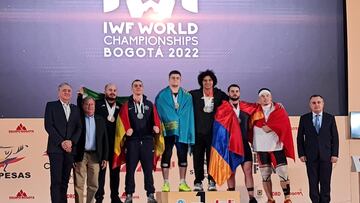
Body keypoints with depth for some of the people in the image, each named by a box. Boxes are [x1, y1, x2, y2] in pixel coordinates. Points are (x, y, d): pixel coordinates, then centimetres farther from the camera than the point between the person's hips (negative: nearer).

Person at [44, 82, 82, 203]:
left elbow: (79, 128, 9)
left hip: (70, 148, 4)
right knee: (56, 180, -7)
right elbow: (48, 126, -5)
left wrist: (71, 141, -8)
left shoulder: (75, 109, 17)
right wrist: (61, 142, -12)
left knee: (65, 180, 5)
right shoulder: (51, 106, 4)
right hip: (56, 148, -4)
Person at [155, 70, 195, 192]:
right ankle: (166, 183, 7)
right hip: (167, 131, -2)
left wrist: (190, 133, 2)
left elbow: (189, 116, 7)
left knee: (183, 157, 5)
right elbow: (158, 113, 0)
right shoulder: (161, 96, 3)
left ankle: (182, 183, 14)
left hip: (183, 131, 2)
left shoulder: (187, 96, 9)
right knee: (166, 157, 0)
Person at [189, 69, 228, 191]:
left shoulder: (219, 95, 7)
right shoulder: (194, 94, 5)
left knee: (212, 157, 2)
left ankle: (212, 182, 8)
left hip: (213, 131, 0)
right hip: (198, 131, 0)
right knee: (198, 157, 3)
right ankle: (198, 182, 9)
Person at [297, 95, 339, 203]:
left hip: (326, 155, 0)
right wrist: (301, 154, -3)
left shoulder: (330, 118, 5)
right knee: (313, 182, 3)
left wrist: (335, 154, -2)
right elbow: (300, 137, 5)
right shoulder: (304, 118, 4)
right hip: (311, 156, 0)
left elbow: (335, 137, 5)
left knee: (325, 182, 2)